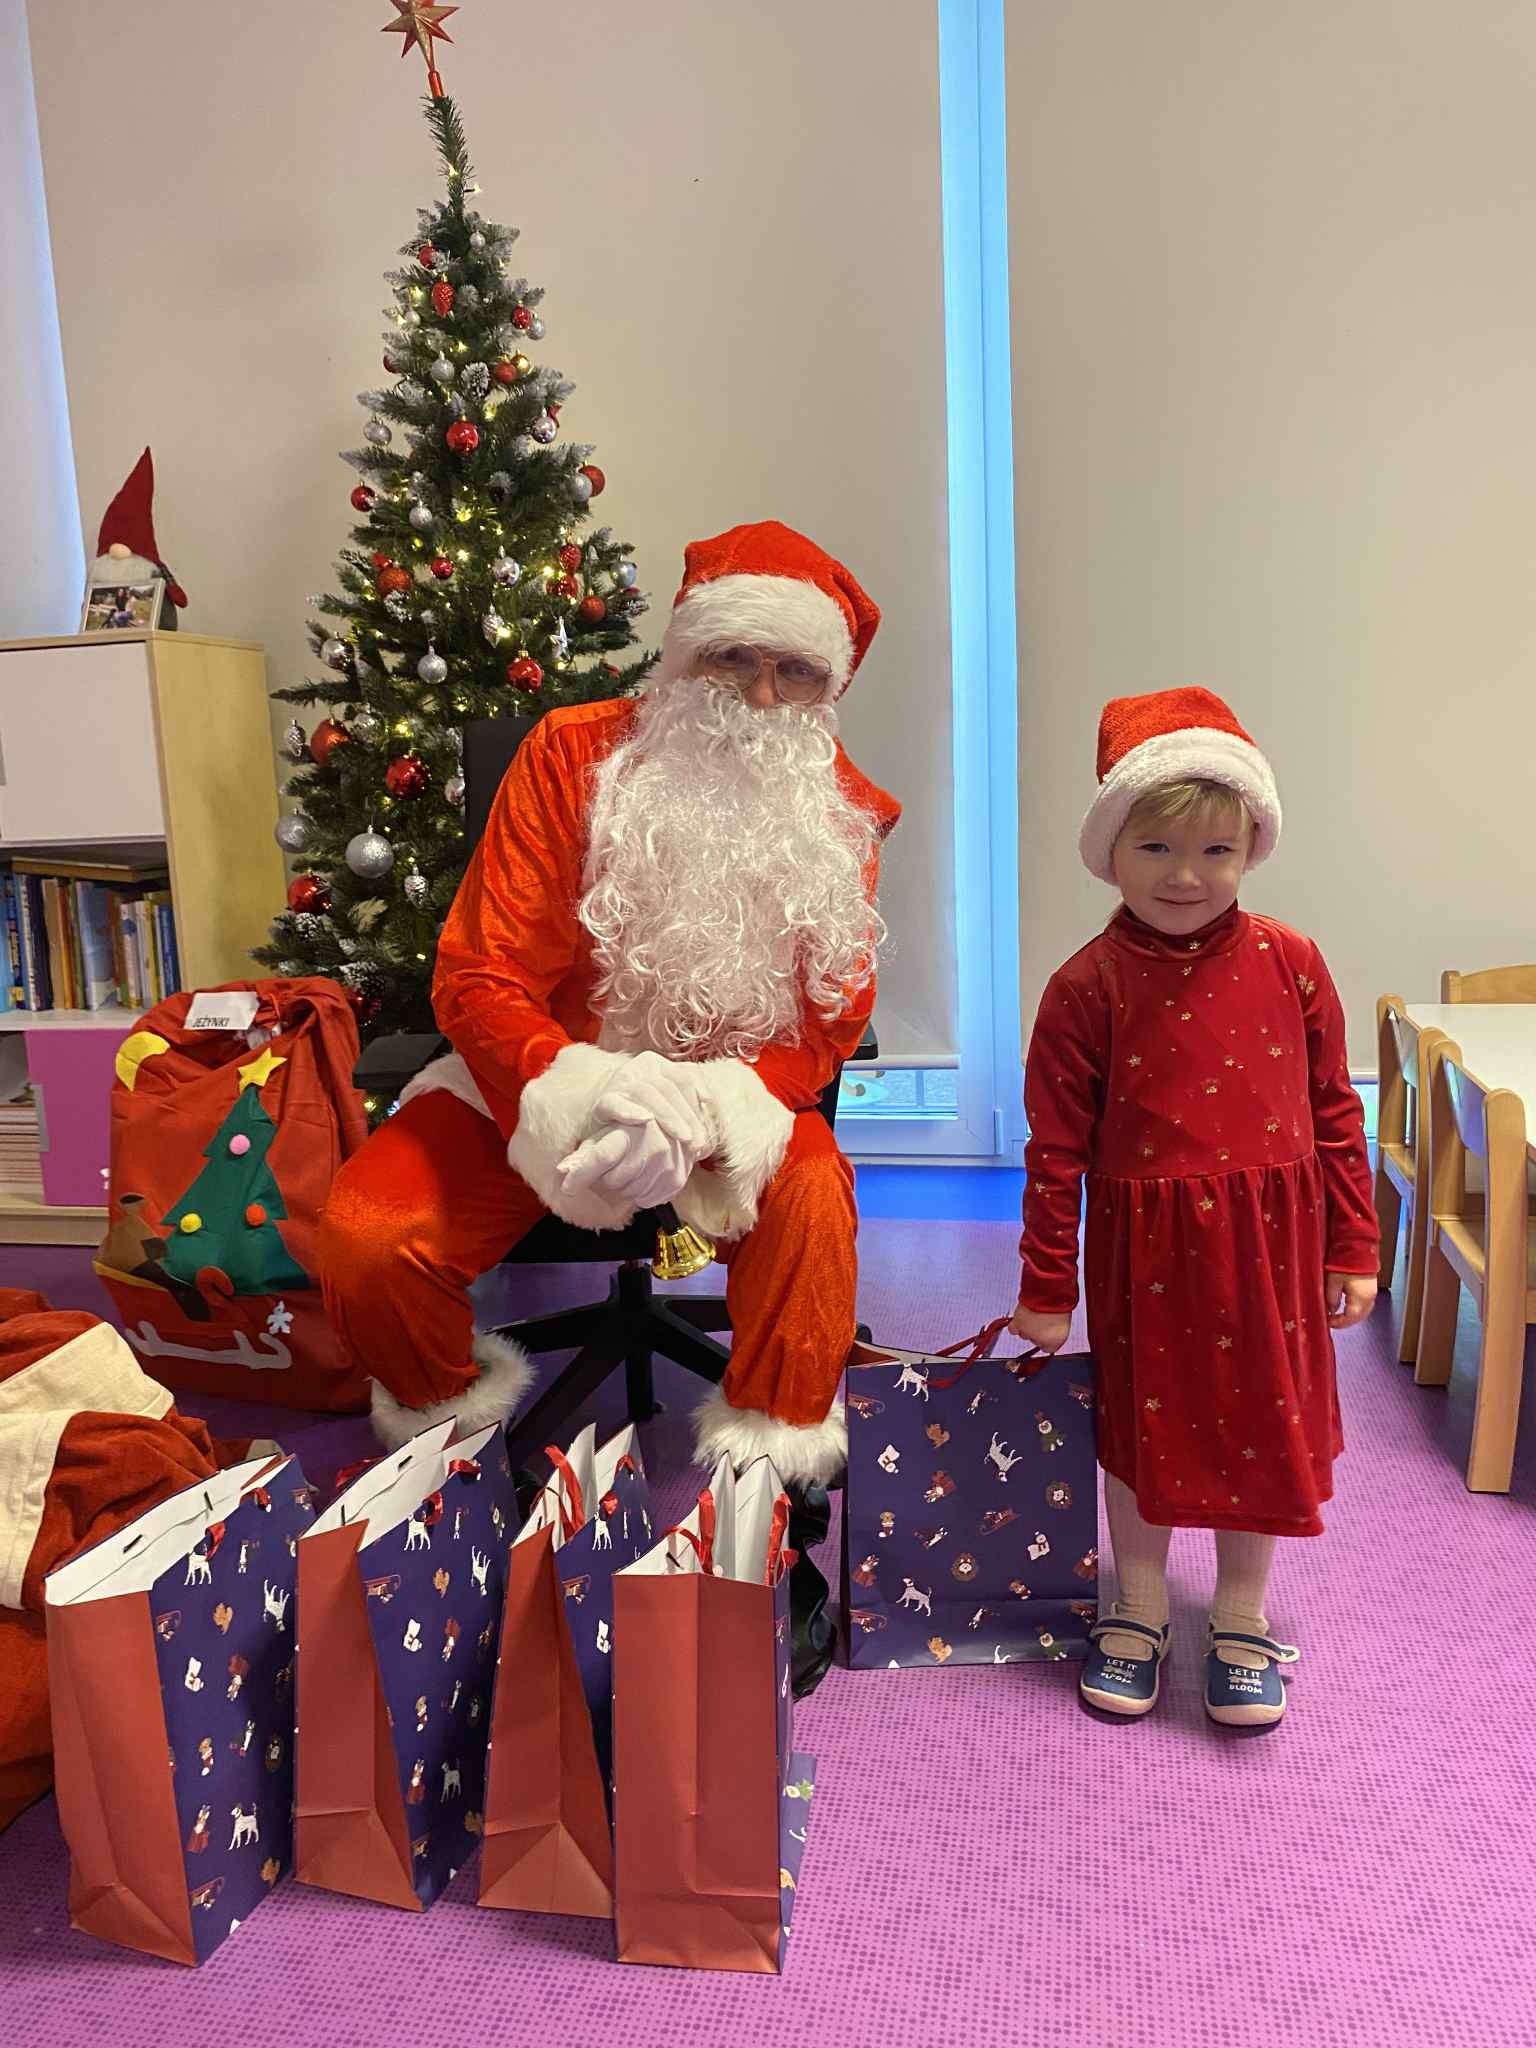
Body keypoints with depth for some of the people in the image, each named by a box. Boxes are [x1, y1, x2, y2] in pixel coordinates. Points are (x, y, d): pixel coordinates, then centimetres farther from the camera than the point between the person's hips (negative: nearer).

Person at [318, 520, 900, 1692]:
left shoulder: (840, 814, -1)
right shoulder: (575, 755, -8)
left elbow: (825, 1024, -7)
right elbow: (478, 975, -12)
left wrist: (705, 1109, -28)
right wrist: (580, 1094, -32)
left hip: (733, 1098, 1)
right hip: (539, 1086, 0)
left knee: (811, 1200, -33)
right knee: (366, 1237, -23)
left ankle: (775, 1525, -12)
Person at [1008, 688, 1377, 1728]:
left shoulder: (1287, 961, -5)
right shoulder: (1088, 986, -11)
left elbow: (1334, 1109, 4)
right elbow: (1058, 1147, -7)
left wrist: (1353, 1249, 5)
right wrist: (1045, 1291, -3)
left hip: (1268, 1240, 2)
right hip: (1144, 1245, -1)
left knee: (1259, 1424, 14)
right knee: (1140, 1426, 14)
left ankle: (1242, 1622, 36)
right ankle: (1138, 1612, 37)